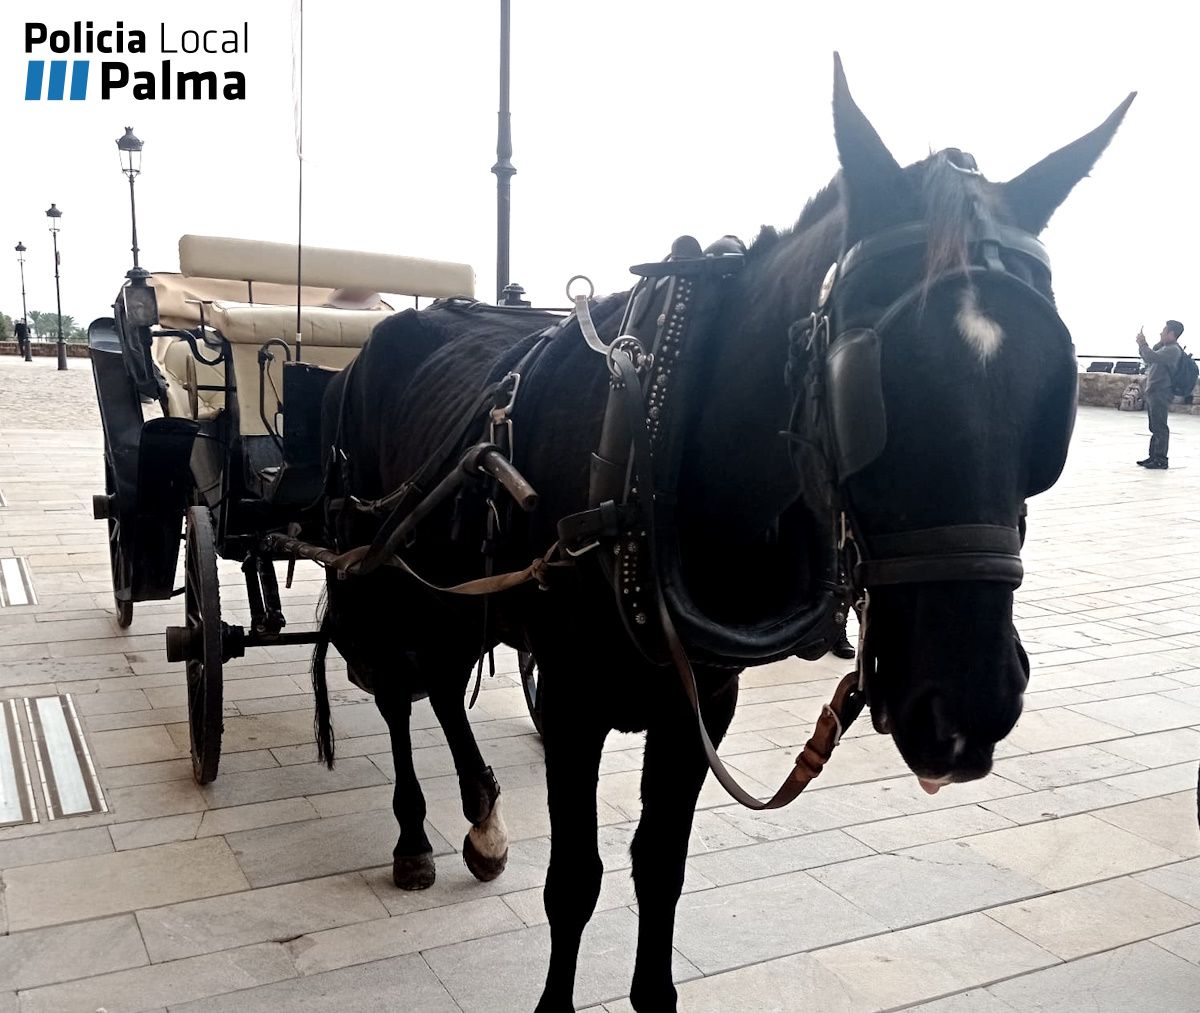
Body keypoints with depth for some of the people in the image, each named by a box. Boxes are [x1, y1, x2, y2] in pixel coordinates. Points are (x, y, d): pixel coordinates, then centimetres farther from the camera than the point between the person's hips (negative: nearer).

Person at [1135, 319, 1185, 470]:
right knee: (1155, 427, 13)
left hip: (1160, 394, -10)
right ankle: (1153, 457, 19)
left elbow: (1152, 357, -25)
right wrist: (1142, 344, 15)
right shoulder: (1165, 348, 19)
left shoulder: (1173, 350, -13)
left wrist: (1143, 344, -10)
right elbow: (1149, 359, 28)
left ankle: (1161, 460, -6)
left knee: (1159, 428, -8)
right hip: (1153, 393, 10)